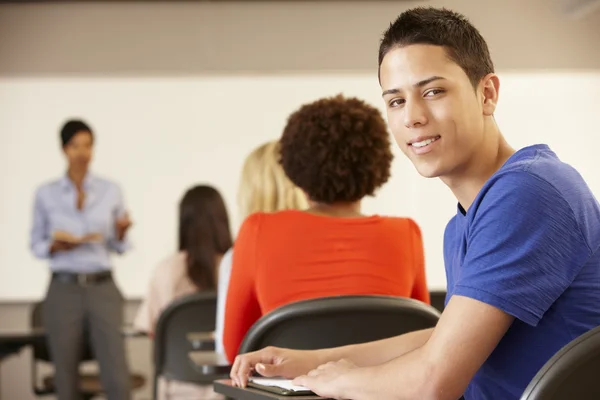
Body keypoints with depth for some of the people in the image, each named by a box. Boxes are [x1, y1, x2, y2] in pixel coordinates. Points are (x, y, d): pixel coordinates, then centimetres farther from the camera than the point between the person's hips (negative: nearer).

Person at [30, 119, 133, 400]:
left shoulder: (111, 191, 5)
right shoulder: (46, 194, 2)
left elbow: (119, 248, 8)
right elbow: (36, 245, 7)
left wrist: (122, 232, -13)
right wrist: (55, 245, -13)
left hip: (102, 289, 0)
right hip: (64, 290, 0)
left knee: (117, 374, -8)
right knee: (66, 376, 4)